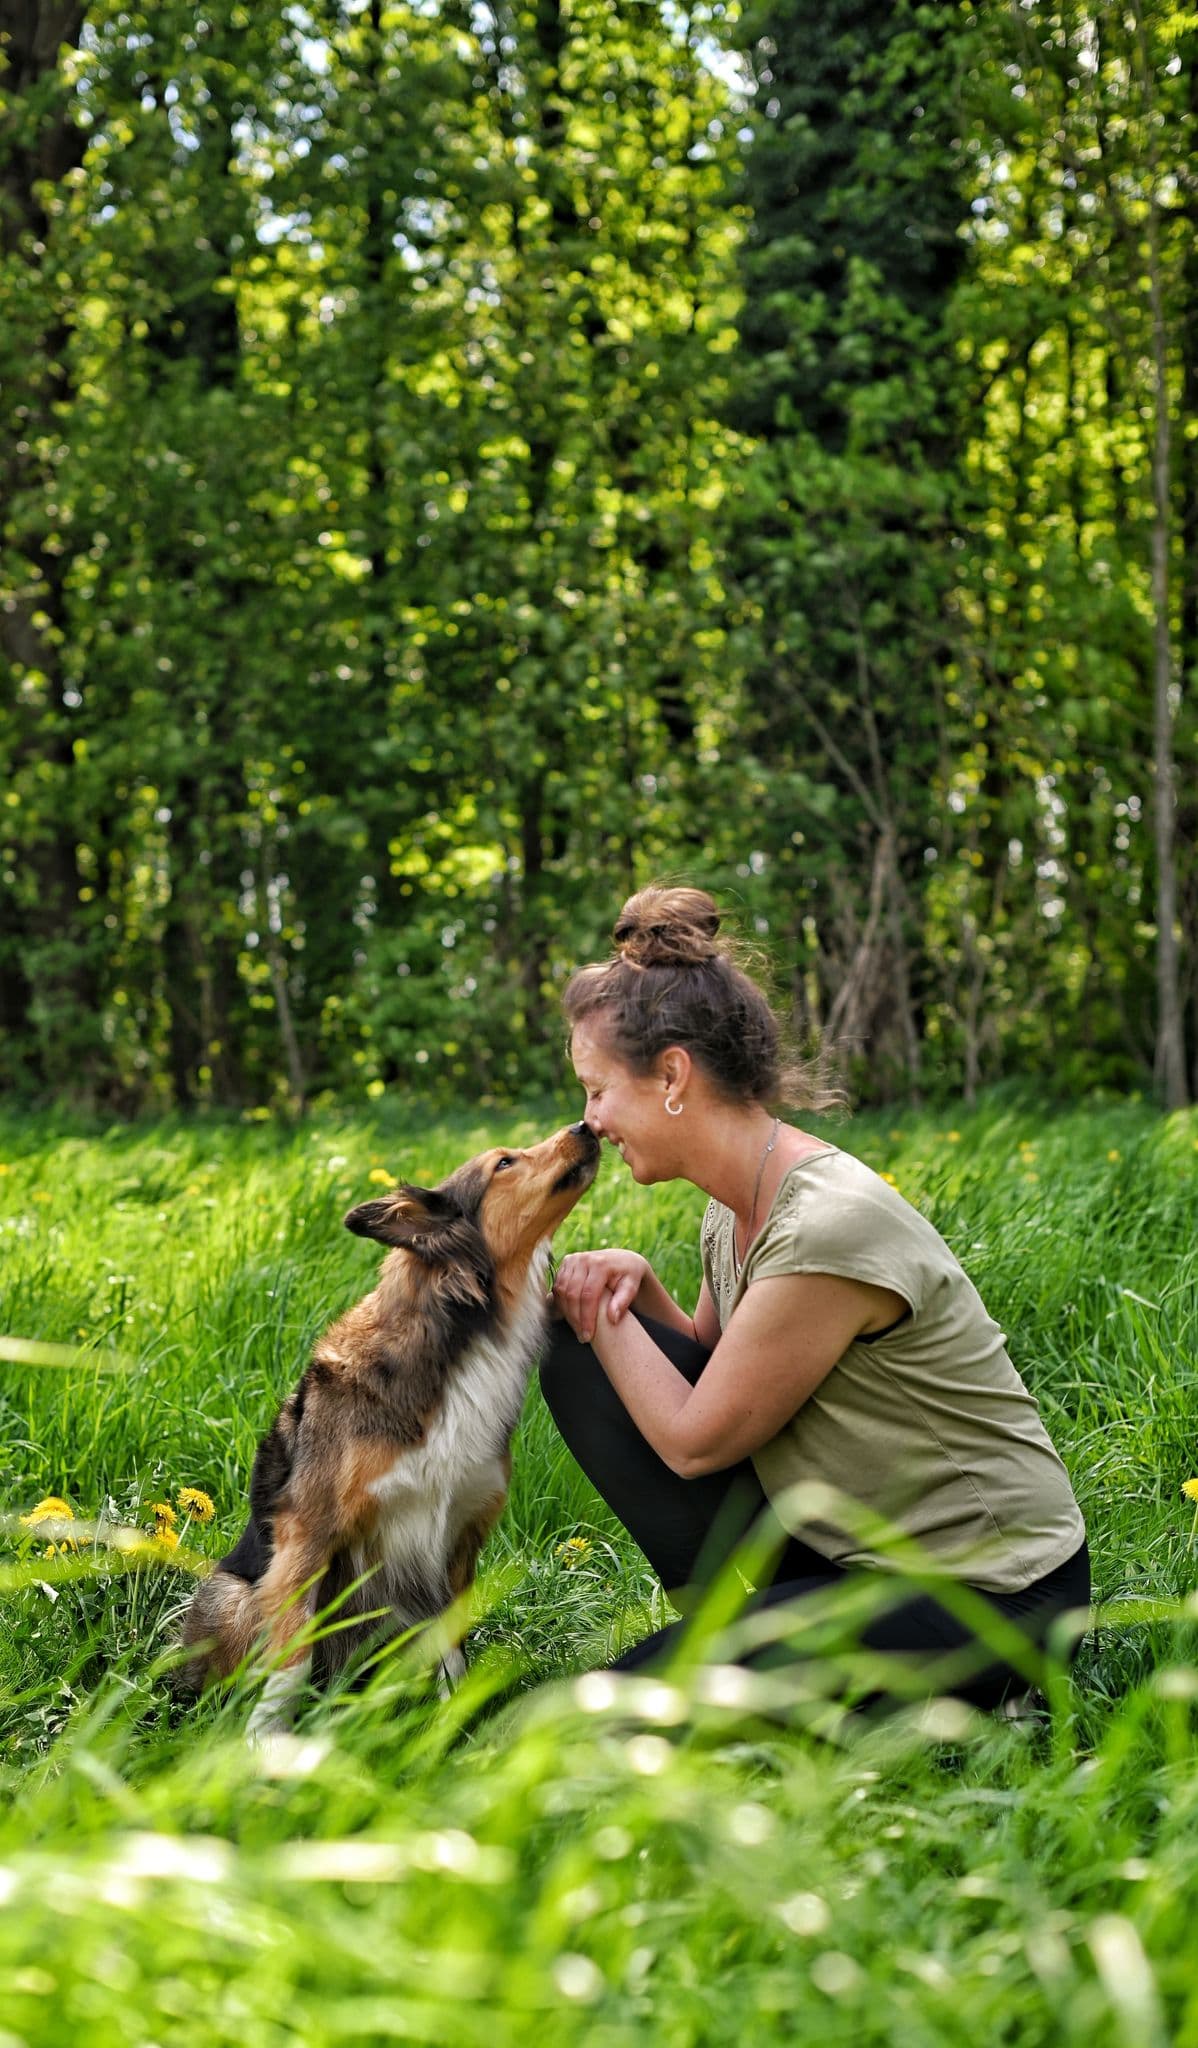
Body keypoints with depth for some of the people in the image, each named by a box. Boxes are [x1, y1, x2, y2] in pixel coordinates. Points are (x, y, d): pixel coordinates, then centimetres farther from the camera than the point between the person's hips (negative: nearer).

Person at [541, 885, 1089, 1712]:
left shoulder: (830, 1227, -26)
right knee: (578, 1357, -1)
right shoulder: (738, 1207, 2)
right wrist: (634, 1285, -5)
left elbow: (695, 1441, -18)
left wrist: (602, 1318, -5)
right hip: (840, 1548, 9)